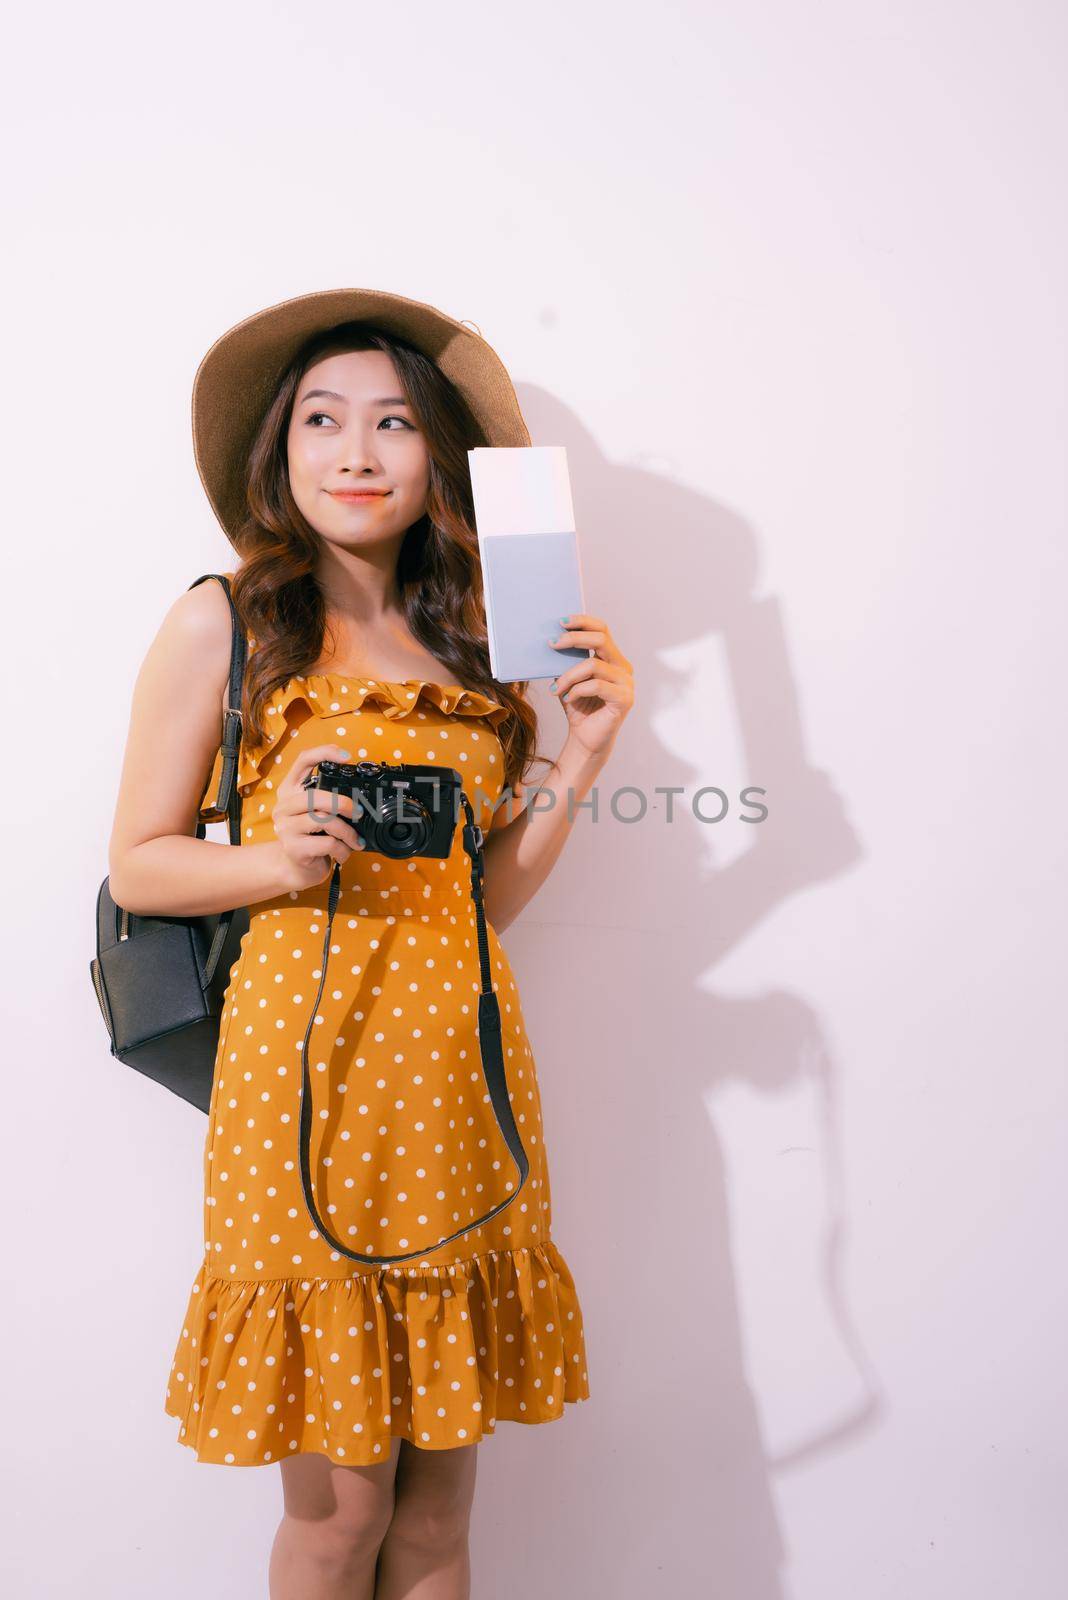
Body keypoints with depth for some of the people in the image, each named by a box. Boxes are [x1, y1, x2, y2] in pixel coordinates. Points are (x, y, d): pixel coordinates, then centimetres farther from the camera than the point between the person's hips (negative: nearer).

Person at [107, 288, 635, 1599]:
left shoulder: (460, 642, 12)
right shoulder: (222, 622, 0)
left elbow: (486, 894, 12)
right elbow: (139, 865, 1)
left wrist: (581, 757, 1)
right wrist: (282, 860, -16)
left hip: (462, 1072, 4)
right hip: (308, 1067, -4)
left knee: (439, 1495, 14)